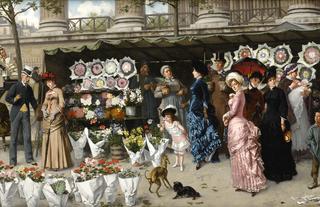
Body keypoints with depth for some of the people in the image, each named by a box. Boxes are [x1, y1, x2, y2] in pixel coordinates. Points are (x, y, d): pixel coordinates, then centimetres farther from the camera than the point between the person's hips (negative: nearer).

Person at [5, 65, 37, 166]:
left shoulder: (29, 89, 10)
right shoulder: (15, 86, -4)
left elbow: (33, 101, 18)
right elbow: (7, 98, -11)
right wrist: (14, 100, -31)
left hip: (26, 114, 4)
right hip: (16, 113, -4)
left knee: (27, 136, 4)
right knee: (14, 137, 1)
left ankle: (29, 158, 11)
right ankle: (12, 160, 7)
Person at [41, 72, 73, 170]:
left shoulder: (58, 90, -1)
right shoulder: (47, 92, 18)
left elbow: (62, 104, -8)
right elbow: (44, 104, 18)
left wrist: (54, 113, -15)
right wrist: (44, 110, -2)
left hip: (56, 117, -7)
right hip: (47, 118, 7)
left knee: (56, 139, -9)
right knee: (48, 139, 5)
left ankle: (58, 163, -7)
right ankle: (49, 162, 10)